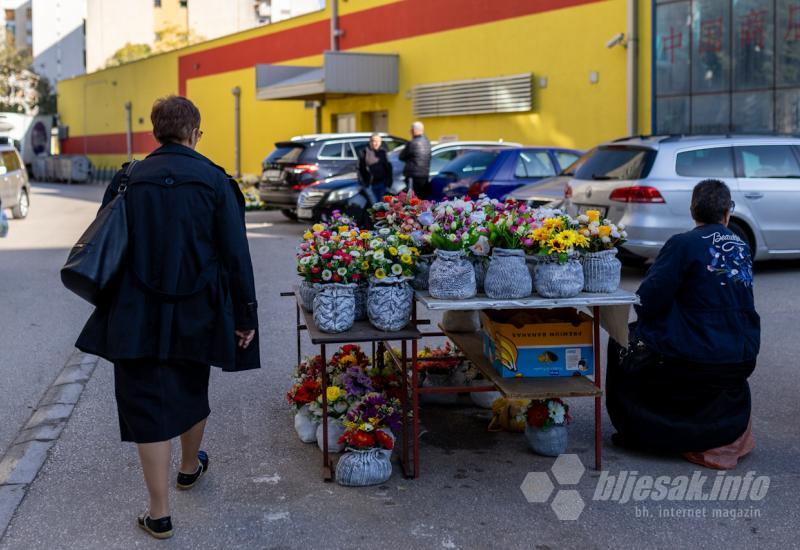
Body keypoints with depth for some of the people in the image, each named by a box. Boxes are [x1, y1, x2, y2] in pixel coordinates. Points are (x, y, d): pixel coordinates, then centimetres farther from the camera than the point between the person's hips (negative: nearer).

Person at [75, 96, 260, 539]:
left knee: (147, 402, 5)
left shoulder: (127, 181, -2)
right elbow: (236, 254, -7)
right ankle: (190, 467, 47)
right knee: (192, 389, 23)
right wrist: (245, 315, 0)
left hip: (137, 318, -1)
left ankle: (159, 514, 6)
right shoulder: (214, 181, -5)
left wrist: (114, 306, 14)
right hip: (196, 315, 1)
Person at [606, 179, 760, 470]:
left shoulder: (683, 244, -13)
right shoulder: (742, 247, 7)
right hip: (742, 361, 7)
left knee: (622, 345, 15)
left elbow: (648, 300, -14)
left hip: (698, 361, -7)